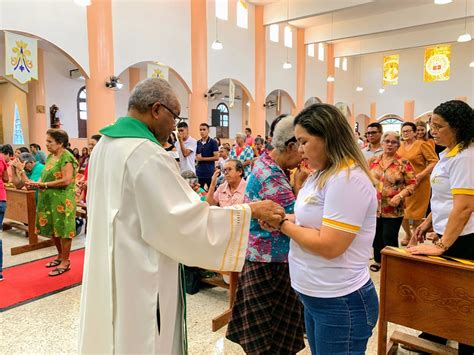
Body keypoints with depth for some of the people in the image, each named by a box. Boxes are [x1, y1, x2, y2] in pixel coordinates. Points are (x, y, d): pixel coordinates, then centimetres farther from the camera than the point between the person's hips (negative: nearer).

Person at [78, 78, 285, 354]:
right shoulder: (147, 154, -25)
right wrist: (251, 210, -19)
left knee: (114, 332, 23)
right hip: (138, 277, -9)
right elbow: (188, 220, -26)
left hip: (108, 269, 9)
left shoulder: (105, 144, 5)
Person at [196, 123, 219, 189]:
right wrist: (197, 158, -2)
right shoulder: (198, 143, 11)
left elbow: (216, 157, -11)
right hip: (199, 172, 5)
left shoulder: (213, 142, -5)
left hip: (210, 172, -5)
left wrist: (203, 158, -12)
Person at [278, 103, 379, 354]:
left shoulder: (348, 178, -23)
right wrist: (283, 218, -1)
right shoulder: (323, 174, 9)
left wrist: (284, 225, -15)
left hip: (341, 303, -9)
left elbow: (329, 246, -26)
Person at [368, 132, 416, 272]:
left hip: (393, 209, -4)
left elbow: (412, 183, -5)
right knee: (376, 236, 15)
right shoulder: (372, 161, 5)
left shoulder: (404, 164, -5)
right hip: (374, 207, 4)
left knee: (389, 238, 2)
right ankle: (378, 260, 34)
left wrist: (400, 196, -18)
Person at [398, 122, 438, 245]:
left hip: (418, 183, -5)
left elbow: (434, 162, -14)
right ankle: (408, 234, 33)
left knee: (415, 213, 5)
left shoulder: (422, 144, -9)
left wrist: (420, 175, -22)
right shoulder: (400, 146, 8)